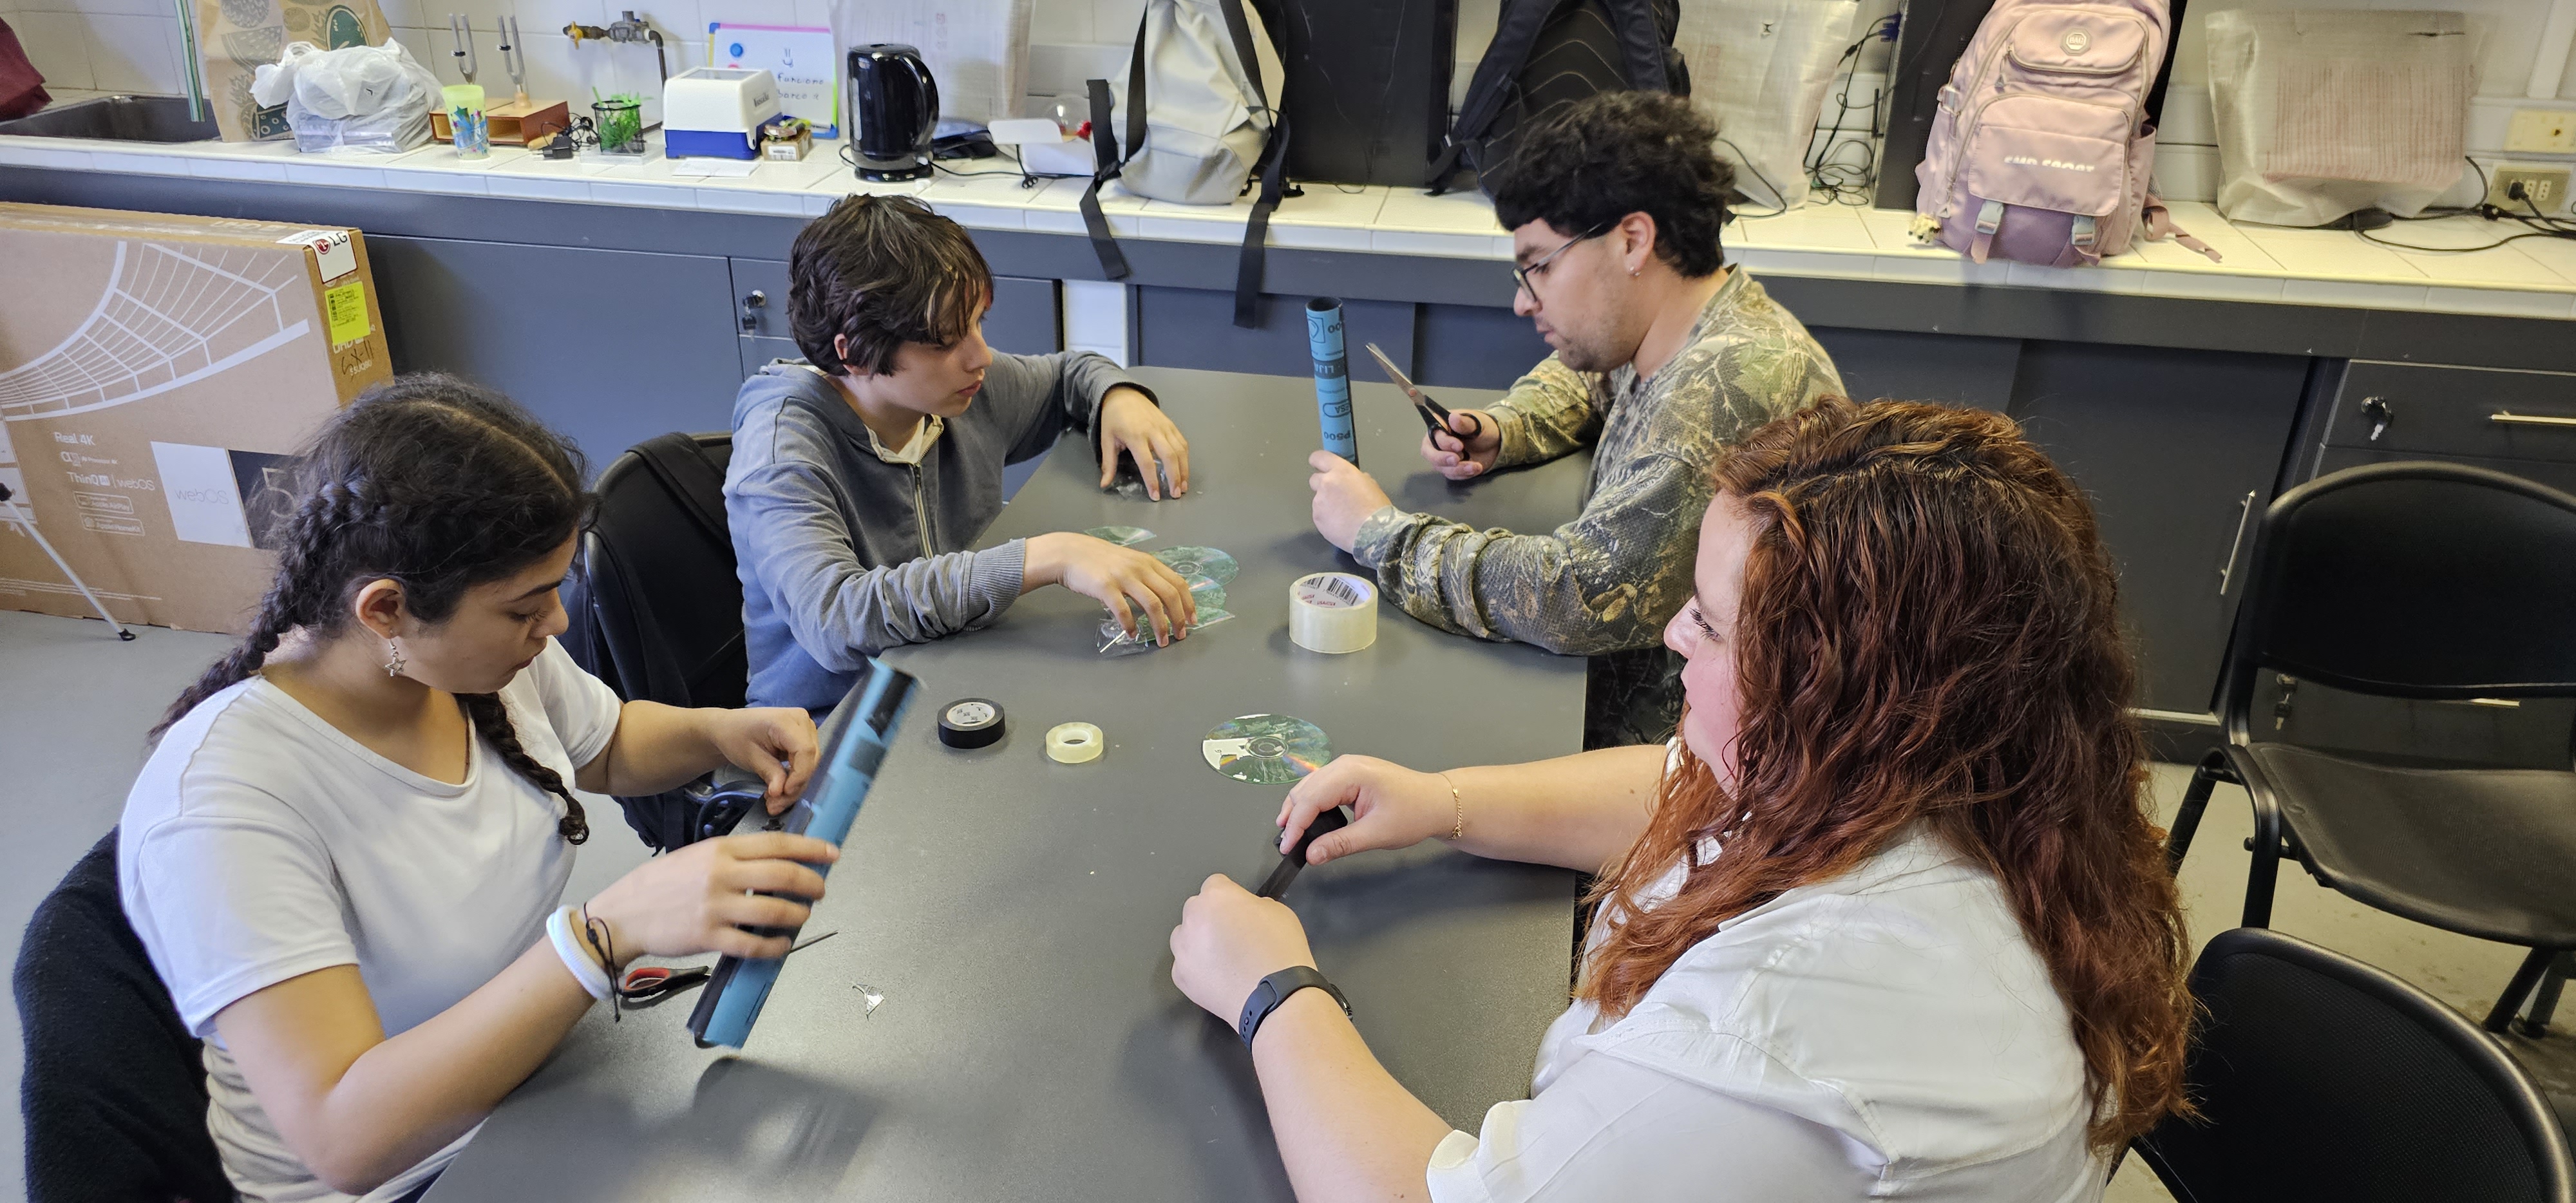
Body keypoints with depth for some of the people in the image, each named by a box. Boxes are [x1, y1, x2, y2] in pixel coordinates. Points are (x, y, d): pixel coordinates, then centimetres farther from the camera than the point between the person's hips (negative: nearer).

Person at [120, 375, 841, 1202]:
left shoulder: (498, 656, -8)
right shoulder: (221, 800, -28)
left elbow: (609, 748, 15)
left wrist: (717, 732, -7)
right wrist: (613, 930, -44)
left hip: (545, 1069, 7)